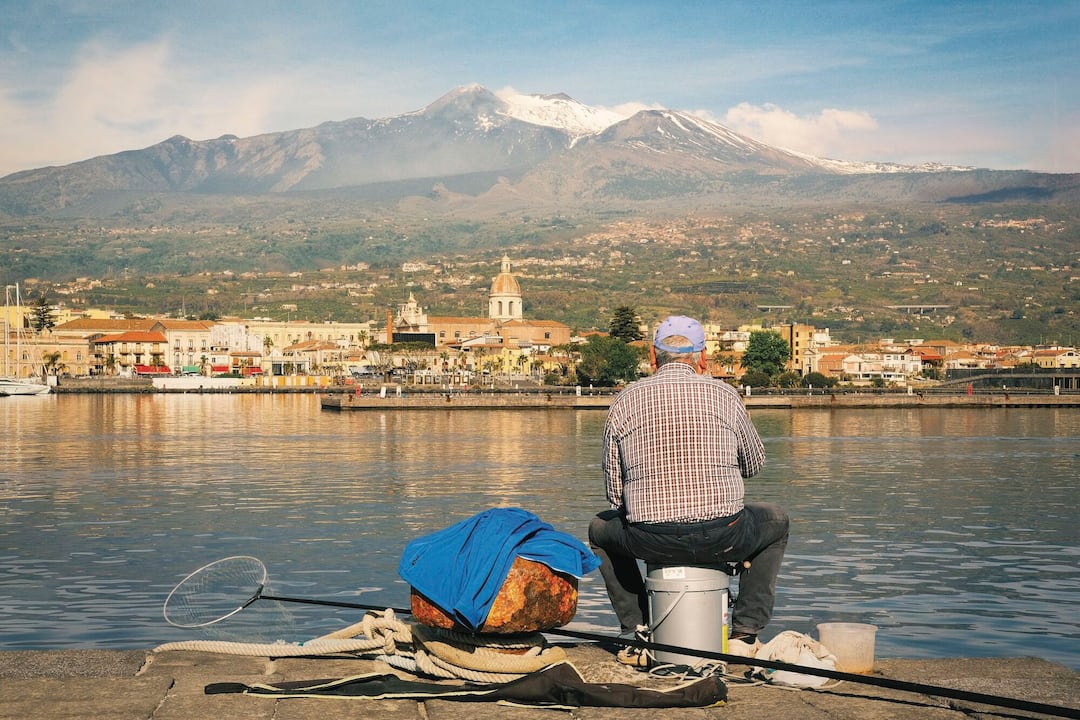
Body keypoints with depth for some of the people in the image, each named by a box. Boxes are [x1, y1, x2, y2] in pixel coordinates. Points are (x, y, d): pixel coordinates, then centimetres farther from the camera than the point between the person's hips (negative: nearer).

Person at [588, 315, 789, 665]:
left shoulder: (625, 400, 4)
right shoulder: (725, 395, 2)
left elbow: (614, 492, 6)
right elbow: (754, 464, 15)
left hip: (650, 541, 1)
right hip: (722, 539, 0)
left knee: (601, 528, 33)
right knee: (776, 523, 31)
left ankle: (638, 634, 23)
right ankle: (744, 635, 22)